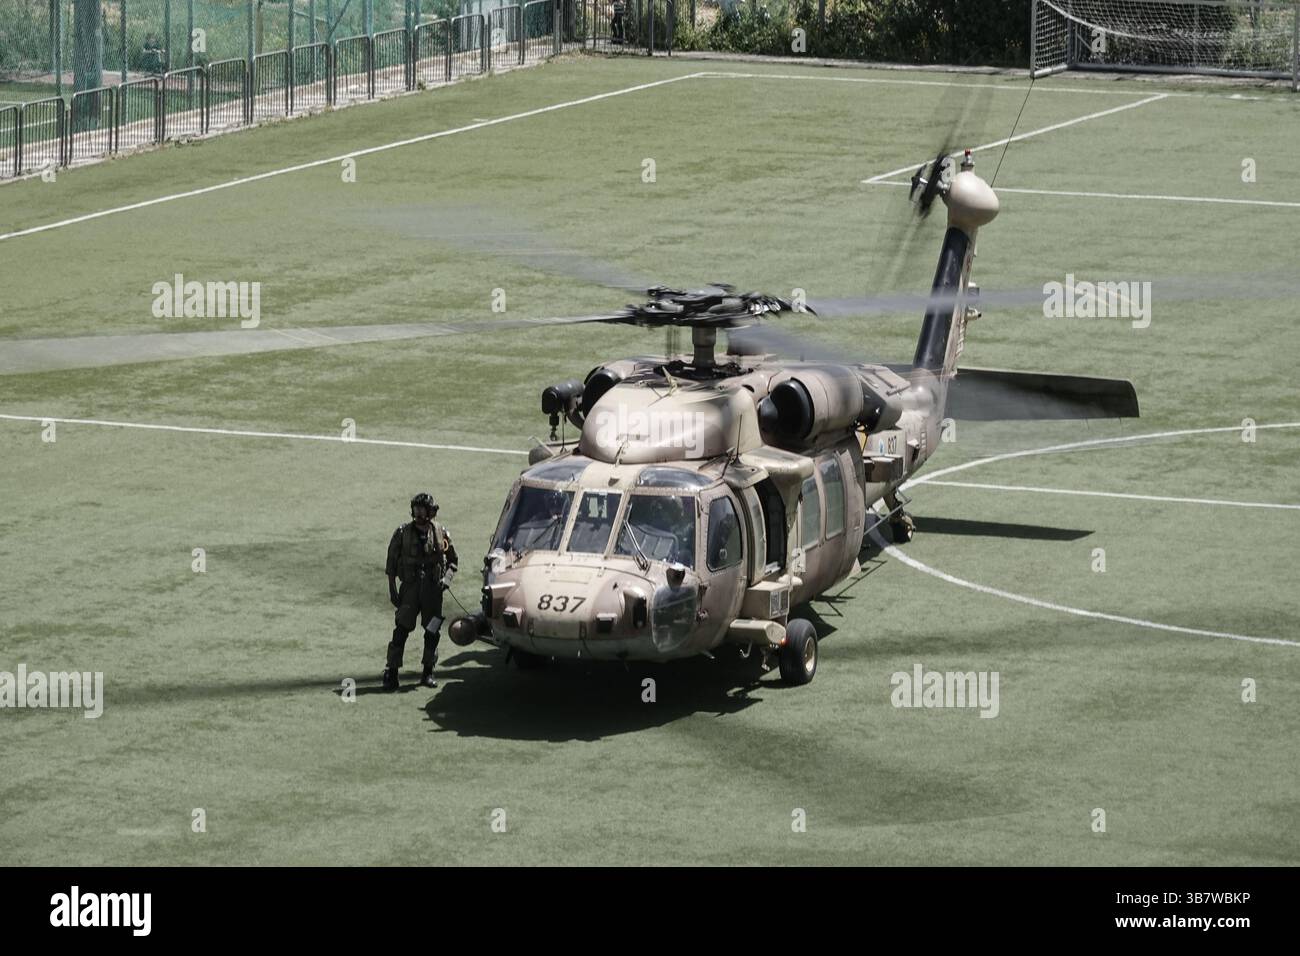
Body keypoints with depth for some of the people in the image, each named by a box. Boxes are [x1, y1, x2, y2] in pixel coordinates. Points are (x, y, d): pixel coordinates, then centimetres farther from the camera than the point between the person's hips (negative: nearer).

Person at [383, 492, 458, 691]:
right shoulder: (403, 533, 0)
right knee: (401, 629, -9)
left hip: (433, 588, 2)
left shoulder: (440, 533, 3)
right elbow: (391, 563, 4)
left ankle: (428, 673, 16)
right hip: (410, 586, -2)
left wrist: (447, 578, -4)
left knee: (433, 631, 5)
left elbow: (452, 560, 14)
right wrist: (392, 590, -2)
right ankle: (391, 672, -8)